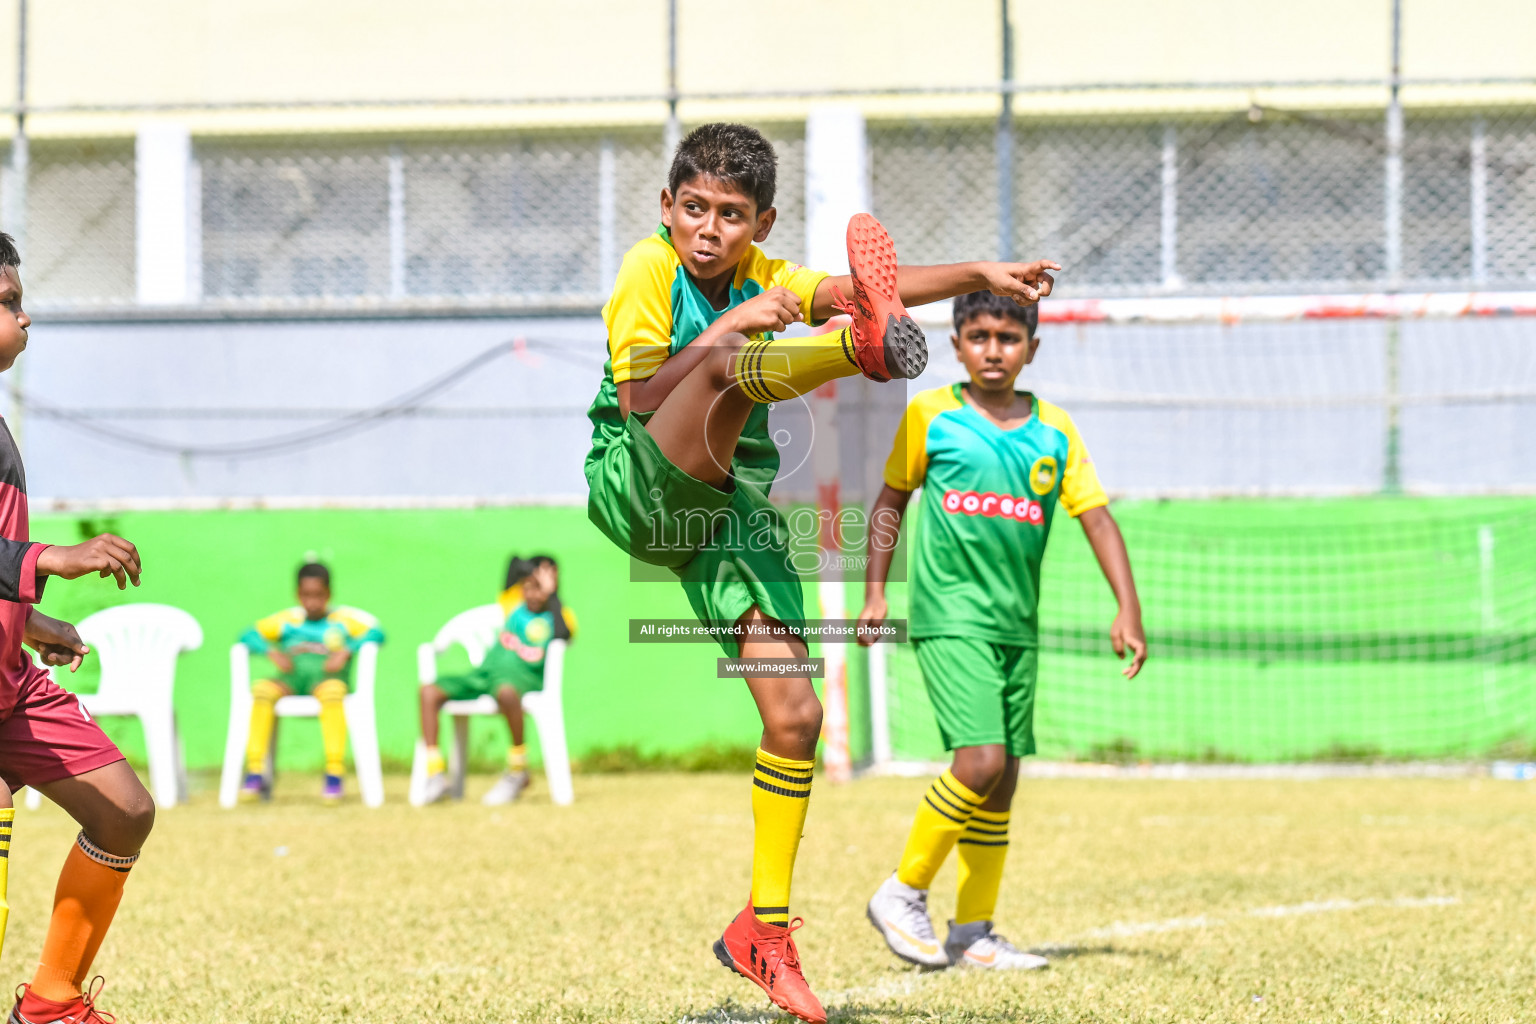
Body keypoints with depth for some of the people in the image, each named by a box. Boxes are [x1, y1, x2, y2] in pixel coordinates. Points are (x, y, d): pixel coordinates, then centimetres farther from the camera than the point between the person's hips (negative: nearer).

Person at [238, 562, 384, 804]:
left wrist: (346, 652, -11)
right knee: (261, 689, -31)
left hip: (327, 677, -2)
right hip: (290, 681, 2)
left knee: (332, 691, -39)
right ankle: (255, 772, -33)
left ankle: (334, 774, -40)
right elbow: (249, 635, 16)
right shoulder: (287, 621, 23)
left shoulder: (342, 621, 18)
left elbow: (375, 634, 5)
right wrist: (271, 652, -4)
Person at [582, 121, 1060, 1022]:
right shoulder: (650, 270, -3)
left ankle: (764, 928, 6)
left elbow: (864, 291, -1)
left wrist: (980, 275, -11)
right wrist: (726, 329, -22)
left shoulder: (765, 280, 12)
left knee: (794, 712, -5)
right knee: (727, 365, -32)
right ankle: (868, 349, -66)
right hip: (636, 487, -5)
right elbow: (637, 397, -15)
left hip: (732, 509, 5)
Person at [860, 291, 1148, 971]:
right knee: (981, 761, -18)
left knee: (1002, 776, 6)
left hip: (1018, 626, 5)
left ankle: (972, 933, 14)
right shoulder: (930, 416, 0)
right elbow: (891, 500, 10)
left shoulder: (1054, 431, 8)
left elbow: (1096, 518, 5)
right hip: (949, 616, -5)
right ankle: (904, 893, -3)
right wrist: (875, 591, 5)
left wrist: (1128, 609, -5)